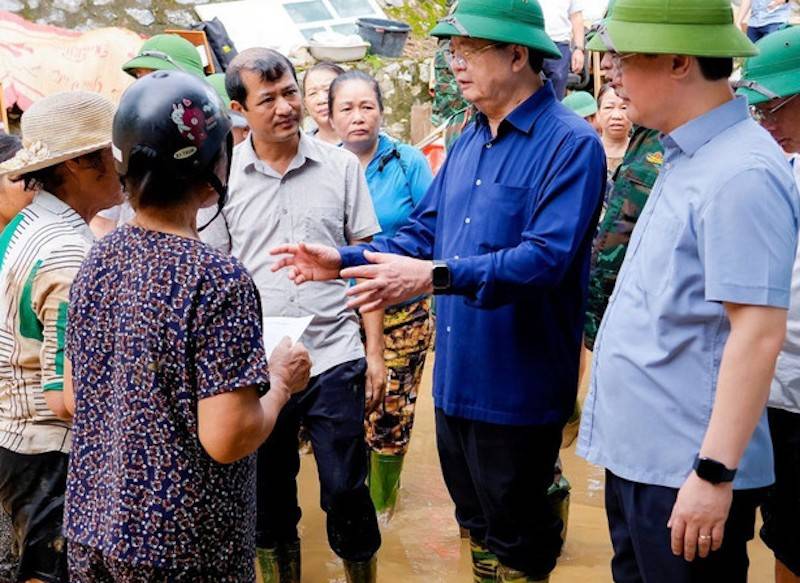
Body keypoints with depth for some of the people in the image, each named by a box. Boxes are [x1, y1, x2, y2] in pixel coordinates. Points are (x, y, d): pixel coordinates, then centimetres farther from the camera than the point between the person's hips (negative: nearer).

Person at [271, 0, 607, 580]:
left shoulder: (571, 144, -15)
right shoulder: (468, 141, 10)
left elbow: (546, 257, -27)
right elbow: (425, 232, 15)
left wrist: (435, 276, -36)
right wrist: (344, 260, 2)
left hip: (516, 386, -8)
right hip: (455, 377, 8)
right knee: (477, 527, 24)